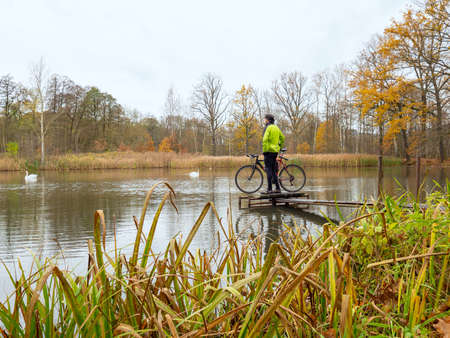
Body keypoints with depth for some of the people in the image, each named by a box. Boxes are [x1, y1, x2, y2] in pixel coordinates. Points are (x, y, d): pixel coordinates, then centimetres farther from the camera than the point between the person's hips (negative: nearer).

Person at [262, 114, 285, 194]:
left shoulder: (268, 127, -9)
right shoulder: (276, 128, 15)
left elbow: (265, 139, -19)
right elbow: (282, 138, 20)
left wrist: (264, 150, -15)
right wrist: (279, 147, 24)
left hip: (269, 151, -8)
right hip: (275, 151, 8)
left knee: (268, 169, -6)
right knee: (274, 170, 14)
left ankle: (269, 189, -7)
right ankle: (277, 188, 14)